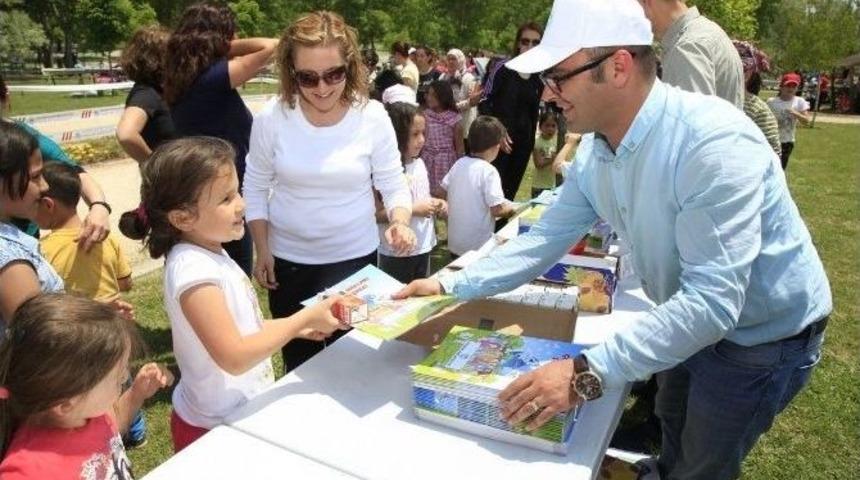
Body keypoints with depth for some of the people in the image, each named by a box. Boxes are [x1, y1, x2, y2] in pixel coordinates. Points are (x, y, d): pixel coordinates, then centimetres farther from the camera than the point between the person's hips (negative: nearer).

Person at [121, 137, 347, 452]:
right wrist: (304, 318, -26)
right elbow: (235, 357, -30)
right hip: (216, 428, -8)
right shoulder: (193, 270, -28)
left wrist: (296, 328, 4)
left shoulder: (209, 254, 1)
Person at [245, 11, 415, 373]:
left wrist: (400, 222, -27)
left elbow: (393, 184, -7)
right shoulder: (272, 117, -12)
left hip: (354, 256, -1)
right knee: (297, 358, 21)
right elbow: (255, 188, 0)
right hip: (287, 259, 1)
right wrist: (262, 250, -1)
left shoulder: (372, 116, -14)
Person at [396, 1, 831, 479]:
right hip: (689, 315, 7)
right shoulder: (594, 150, -11)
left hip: (763, 335, -6)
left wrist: (587, 373, -41)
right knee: (673, 429, 30)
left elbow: (712, 301, -38)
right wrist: (451, 287, -12)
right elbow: (544, 239, -6)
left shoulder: (714, 142, -36)